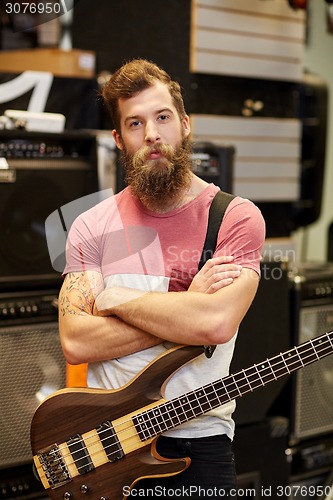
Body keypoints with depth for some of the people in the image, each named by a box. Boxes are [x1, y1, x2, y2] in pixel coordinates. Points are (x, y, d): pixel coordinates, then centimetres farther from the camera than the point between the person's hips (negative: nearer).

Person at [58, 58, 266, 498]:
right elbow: (76, 342, -11)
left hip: (201, 443, -2)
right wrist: (188, 305, -16)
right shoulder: (92, 227, -1)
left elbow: (218, 322, -23)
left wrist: (115, 298, -13)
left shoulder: (236, 217, -7)